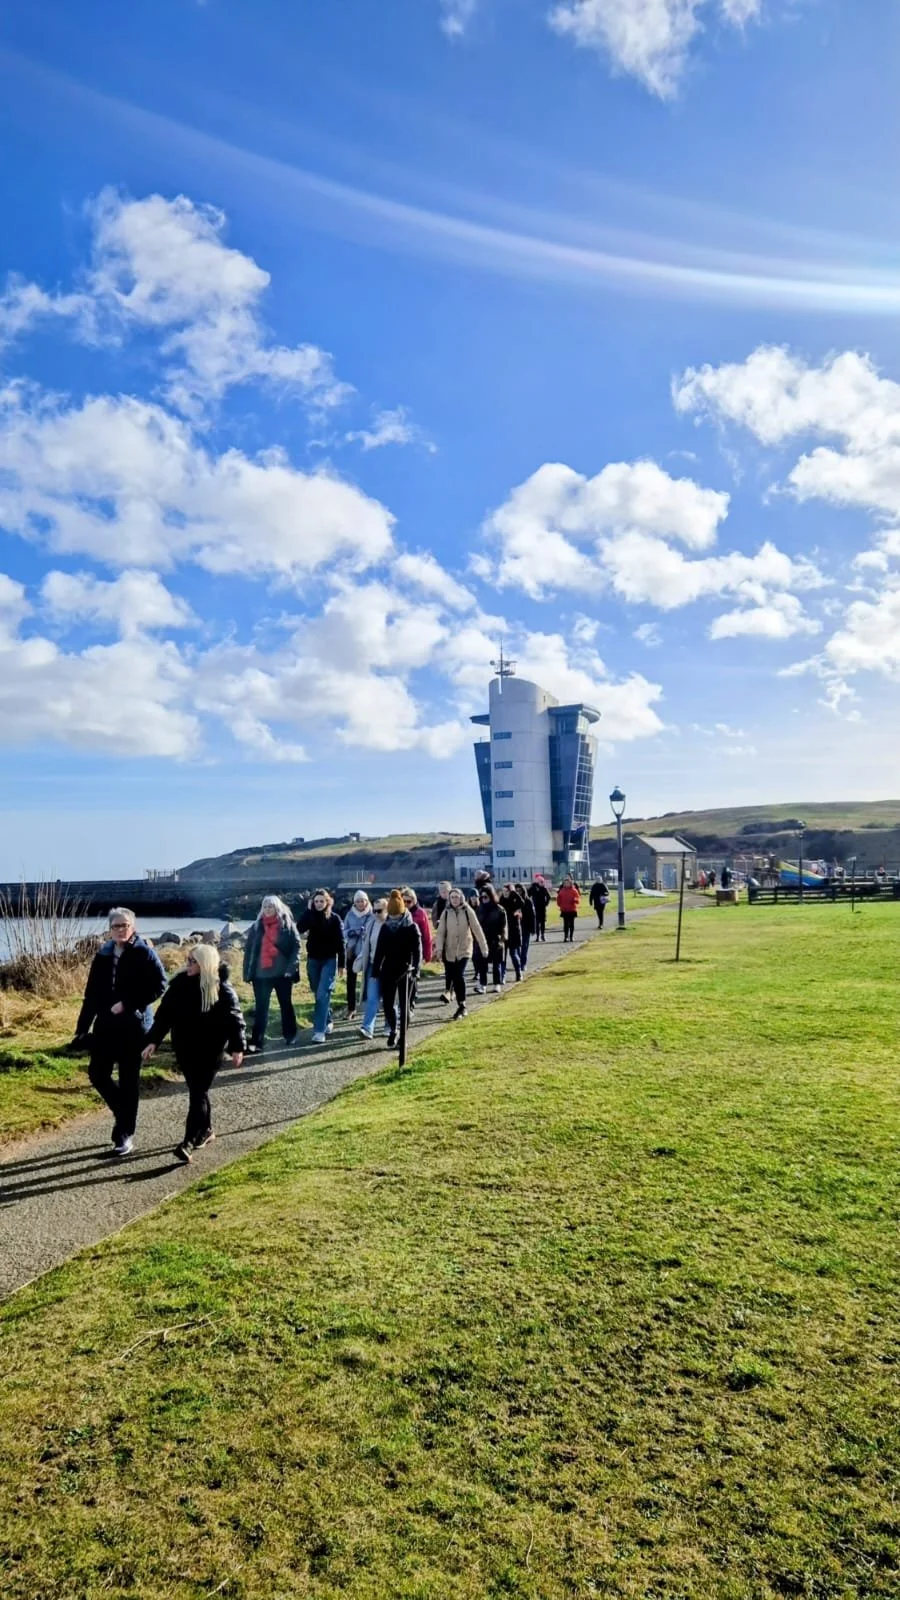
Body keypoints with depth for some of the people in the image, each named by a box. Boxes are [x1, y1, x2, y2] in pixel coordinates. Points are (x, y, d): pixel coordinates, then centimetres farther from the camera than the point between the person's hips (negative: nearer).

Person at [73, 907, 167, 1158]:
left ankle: (126, 1134, 14)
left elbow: (159, 985, -14)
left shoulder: (144, 953, -9)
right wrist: (82, 1028, 7)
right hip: (105, 1024, 5)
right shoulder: (103, 955, 6)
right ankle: (123, 1113, 30)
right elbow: (91, 994, 9)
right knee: (97, 1074, 5)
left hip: (134, 1025, -5)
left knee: (128, 1080, 3)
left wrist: (128, 1004, -19)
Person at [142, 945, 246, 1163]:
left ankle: (189, 1142, -4)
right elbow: (164, 1014, 0)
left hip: (209, 1051, -5)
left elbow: (235, 1019, -11)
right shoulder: (180, 983, -3)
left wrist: (237, 1047, -14)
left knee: (198, 1093, -5)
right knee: (197, 1091, 17)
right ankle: (206, 1130, 35)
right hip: (184, 1048, 5)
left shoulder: (221, 989, -14)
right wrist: (153, 1041, -5)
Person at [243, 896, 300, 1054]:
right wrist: (247, 971, -1)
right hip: (261, 974, 1)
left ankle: (290, 1035, 30)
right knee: (260, 1008, 0)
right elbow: (248, 949, 6)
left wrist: (291, 967, -16)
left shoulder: (288, 925, -3)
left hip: (282, 973, -1)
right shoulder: (257, 927, 5)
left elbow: (296, 946, -6)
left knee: (286, 1005, 15)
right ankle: (256, 1042, 1)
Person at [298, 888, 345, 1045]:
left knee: (323, 994, -12)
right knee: (317, 995, 13)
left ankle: (319, 1030, -12)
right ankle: (328, 1021, 32)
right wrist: (308, 910, -16)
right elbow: (299, 928, -17)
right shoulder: (310, 916, 2)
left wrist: (341, 963, -6)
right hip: (313, 960, 4)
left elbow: (340, 942, -4)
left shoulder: (334, 918, -5)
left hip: (329, 960, -4)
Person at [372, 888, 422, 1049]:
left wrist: (415, 970, -21)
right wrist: (375, 971, 2)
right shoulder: (385, 927, 3)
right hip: (388, 971, 3)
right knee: (388, 1004, 4)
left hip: (405, 972, -3)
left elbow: (417, 951, -10)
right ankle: (392, 1032, 21)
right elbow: (379, 951, 6)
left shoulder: (411, 928, -7)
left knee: (403, 1005, 4)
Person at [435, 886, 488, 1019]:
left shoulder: (467, 911, -6)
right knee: (453, 978, 5)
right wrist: (439, 949, -15)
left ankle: (461, 1006, -4)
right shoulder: (446, 912, -2)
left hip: (464, 950, -2)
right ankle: (461, 1006, 19)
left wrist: (484, 947, -4)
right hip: (449, 951, 2)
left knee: (459, 976, -16)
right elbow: (441, 932, -4)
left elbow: (477, 929, -4)